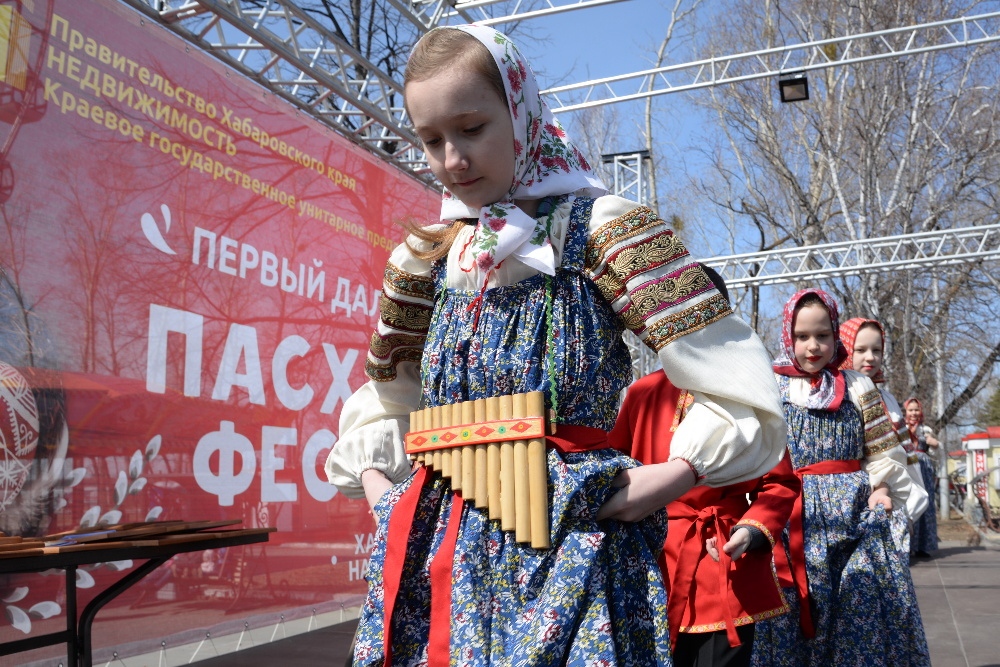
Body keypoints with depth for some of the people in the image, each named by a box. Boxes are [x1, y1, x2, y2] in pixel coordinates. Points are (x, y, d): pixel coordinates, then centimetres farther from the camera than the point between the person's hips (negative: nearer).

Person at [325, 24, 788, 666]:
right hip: (436, 546, 5)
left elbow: (740, 391, -8)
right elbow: (381, 404, 22)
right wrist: (380, 489, 7)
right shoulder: (425, 259, 9)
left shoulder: (601, 228, -6)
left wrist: (657, 484, -15)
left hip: (574, 543, -4)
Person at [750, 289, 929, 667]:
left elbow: (882, 449, 12)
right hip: (790, 516, -1)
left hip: (854, 511, 1)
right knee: (790, 606, 2)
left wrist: (883, 488, -2)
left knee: (864, 603, 0)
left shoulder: (857, 388, 8)